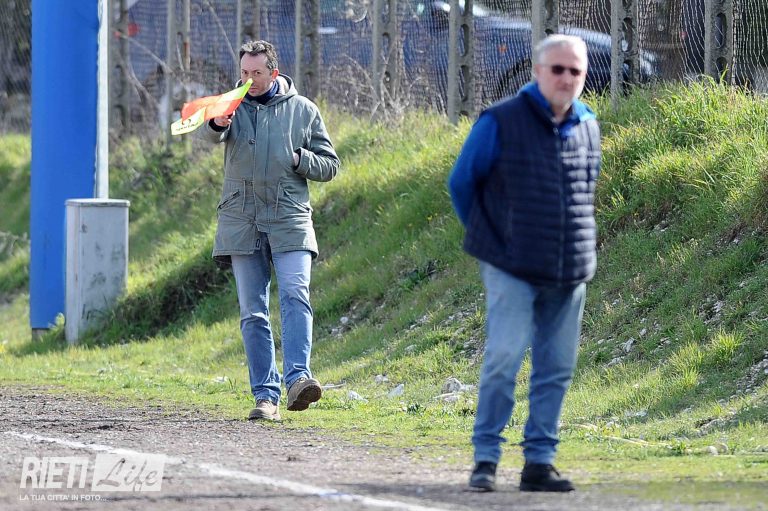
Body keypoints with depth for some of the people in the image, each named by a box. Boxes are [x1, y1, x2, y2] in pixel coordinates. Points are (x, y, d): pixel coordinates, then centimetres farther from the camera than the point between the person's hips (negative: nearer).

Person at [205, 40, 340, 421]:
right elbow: (214, 133, -15)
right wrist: (217, 124, -39)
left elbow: (329, 165, 14)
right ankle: (265, 396, 2)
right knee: (253, 313, 1)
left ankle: (298, 378, -28)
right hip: (242, 223, 1)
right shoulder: (235, 105, 9)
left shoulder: (302, 110, 10)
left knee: (295, 296, -19)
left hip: (289, 221, -1)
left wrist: (298, 159, -6)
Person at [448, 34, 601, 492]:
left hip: (570, 273, 5)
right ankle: (486, 458, -6)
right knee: (504, 357, -13)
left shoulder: (588, 128, 8)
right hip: (513, 272, -5)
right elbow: (461, 182, 3)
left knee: (557, 367, 5)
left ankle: (540, 461, 11)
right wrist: (488, 239, 8)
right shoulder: (501, 123, -7)